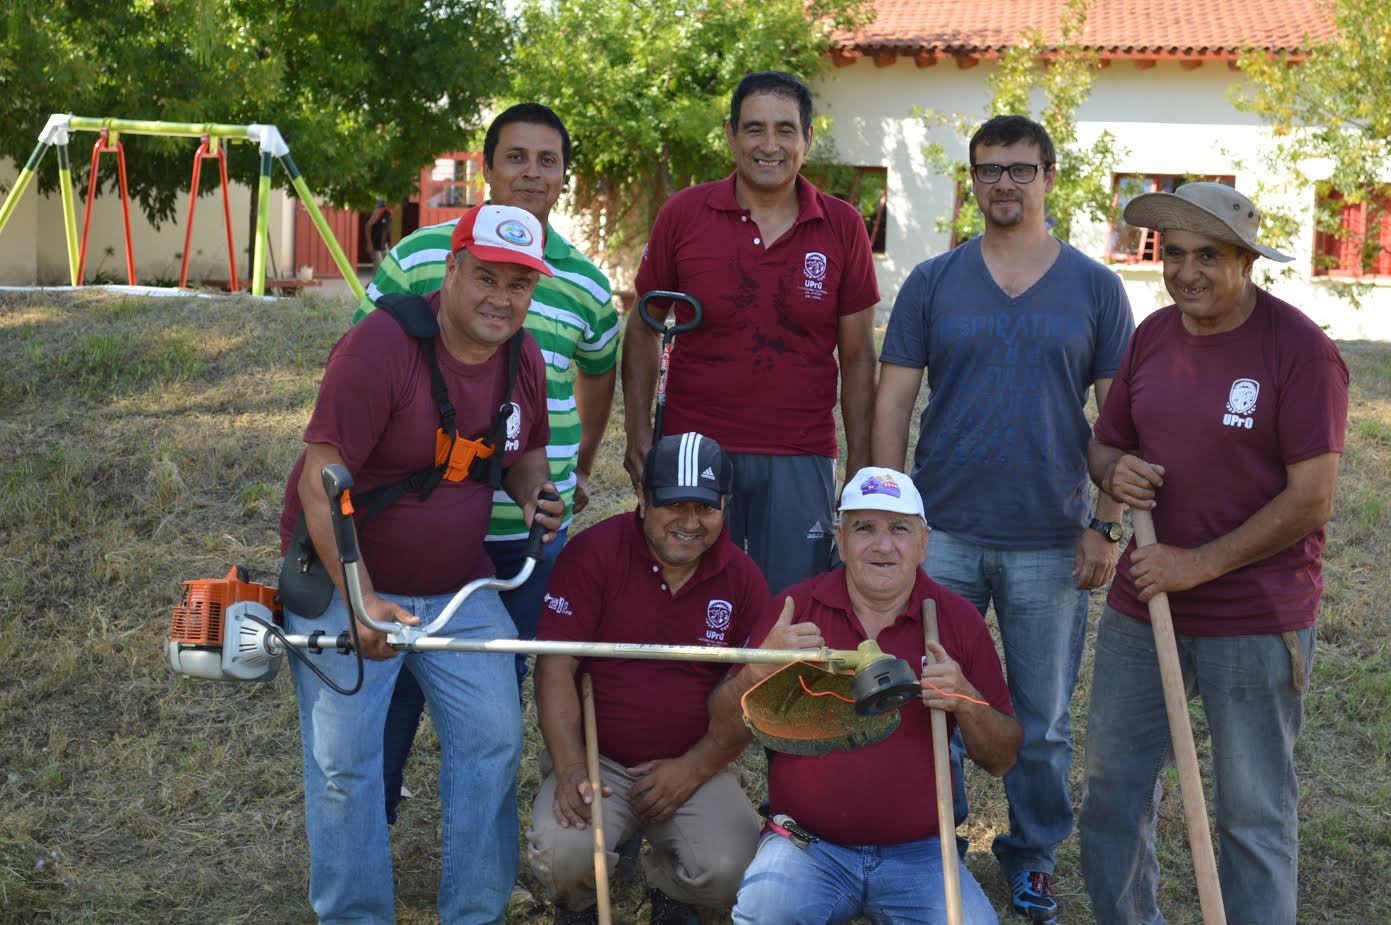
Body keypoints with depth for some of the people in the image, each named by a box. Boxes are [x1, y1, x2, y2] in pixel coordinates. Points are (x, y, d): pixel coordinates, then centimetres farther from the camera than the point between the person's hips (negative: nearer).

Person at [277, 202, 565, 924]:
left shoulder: (523, 357, 0)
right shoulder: (380, 344, -21)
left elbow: (526, 451, 19)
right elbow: (320, 482, -23)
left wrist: (534, 492, -6)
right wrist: (361, 601, -28)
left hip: (459, 586, 6)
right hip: (346, 579, -5)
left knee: (493, 742, 2)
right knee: (343, 763, -3)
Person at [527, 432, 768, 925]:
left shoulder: (743, 579, 1)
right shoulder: (592, 553, -7)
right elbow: (556, 668, -9)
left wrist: (693, 768, -9)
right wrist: (570, 770, -19)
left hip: (696, 766, 2)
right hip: (596, 759, -2)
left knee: (728, 870, -25)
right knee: (562, 854, -30)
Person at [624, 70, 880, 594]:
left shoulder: (842, 227, 2)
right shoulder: (683, 215, 0)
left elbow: (857, 357, 5)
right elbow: (643, 330, 6)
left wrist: (861, 466, 1)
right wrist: (638, 434, -2)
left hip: (800, 461, 0)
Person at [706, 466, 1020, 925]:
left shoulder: (957, 618, 3)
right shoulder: (794, 607, 1)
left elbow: (1002, 759, 5)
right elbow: (725, 729, 0)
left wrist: (965, 700, -15)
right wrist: (762, 667, -19)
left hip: (917, 852, 2)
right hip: (807, 846, -2)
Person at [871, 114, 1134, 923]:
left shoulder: (1096, 289, 2)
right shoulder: (932, 283, 3)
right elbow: (893, 402, 3)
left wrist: (1107, 525, -4)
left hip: (1052, 542, 0)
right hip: (943, 530, 1)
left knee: (1044, 719, 9)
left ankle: (1035, 854, 28)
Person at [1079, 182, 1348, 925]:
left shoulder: (1300, 349, -13)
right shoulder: (1152, 336, 4)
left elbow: (1310, 502, -16)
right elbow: (1105, 443, 15)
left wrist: (1199, 565, -17)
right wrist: (1114, 470, -9)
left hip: (1257, 620, -6)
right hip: (1141, 606, 6)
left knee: (1254, 815, 5)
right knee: (1114, 787, 15)